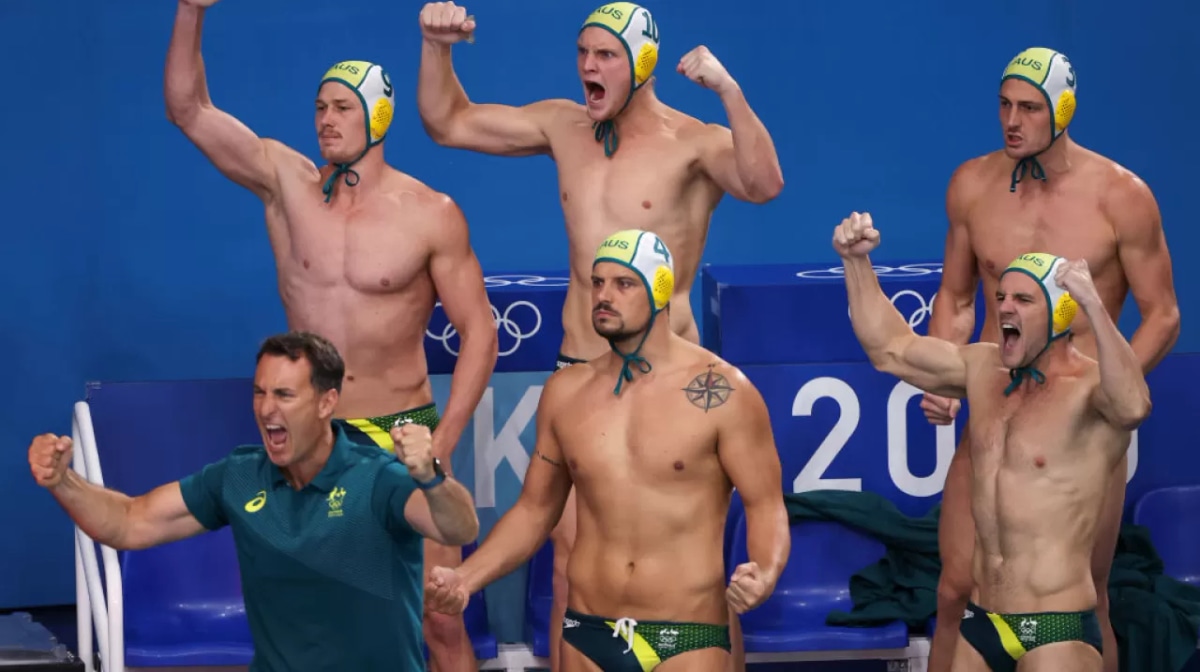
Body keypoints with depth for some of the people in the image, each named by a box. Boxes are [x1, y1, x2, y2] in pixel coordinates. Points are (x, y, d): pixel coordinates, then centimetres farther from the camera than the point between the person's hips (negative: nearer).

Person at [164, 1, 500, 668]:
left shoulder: (431, 214, -7)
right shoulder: (286, 181, 0)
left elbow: (479, 331, -4)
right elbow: (190, 108, -3)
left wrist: (442, 442, -12)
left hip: (401, 433, -2)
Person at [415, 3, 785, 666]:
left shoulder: (692, 142, -11)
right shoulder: (565, 126, 6)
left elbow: (763, 184, -31)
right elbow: (448, 122, 13)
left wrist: (728, 92, -40)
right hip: (578, 371, 5)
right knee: (570, 550, 5)